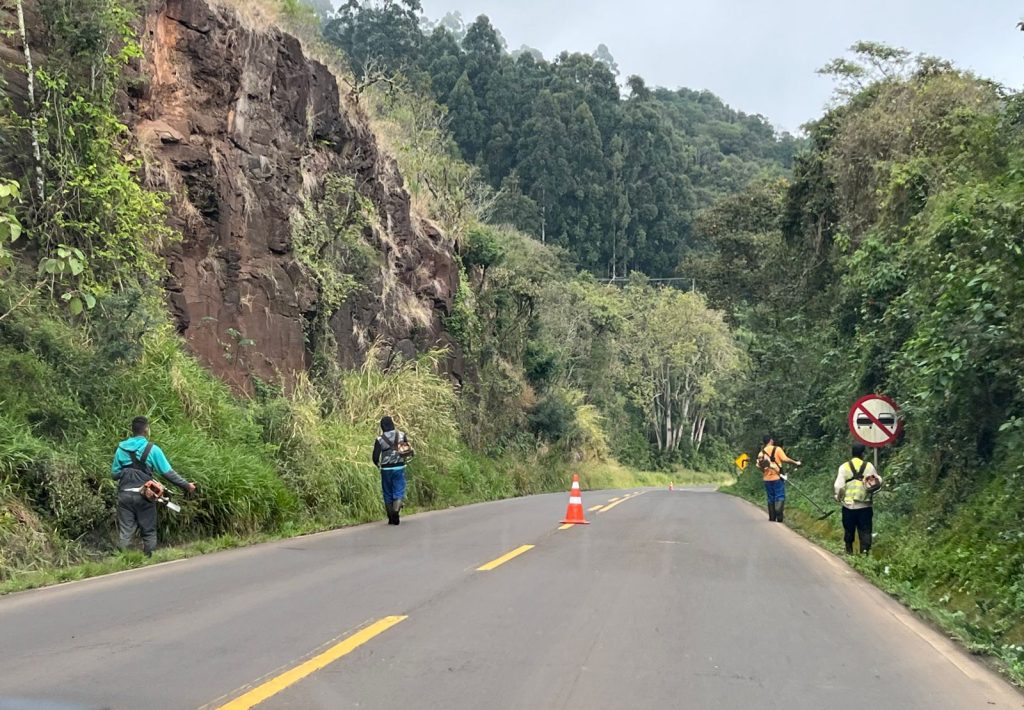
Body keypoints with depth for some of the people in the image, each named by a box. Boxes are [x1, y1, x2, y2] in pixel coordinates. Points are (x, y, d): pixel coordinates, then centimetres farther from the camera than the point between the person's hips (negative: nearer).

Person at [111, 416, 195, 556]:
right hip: (144, 496, -2)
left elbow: (114, 473, 7)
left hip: (125, 495, 2)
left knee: (125, 532, 6)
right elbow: (168, 473, -7)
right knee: (148, 532, 9)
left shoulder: (121, 448, 3)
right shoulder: (152, 449, -7)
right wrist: (186, 485, 1)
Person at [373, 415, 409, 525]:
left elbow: (375, 457, -5)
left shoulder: (380, 439, -5)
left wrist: (379, 465, 14)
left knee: (387, 494, 11)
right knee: (398, 492, 1)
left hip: (386, 469, 0)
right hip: (399, 467, 0)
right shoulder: (402, 435, 0)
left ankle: (391, 518, 16)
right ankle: (396, 512, -23)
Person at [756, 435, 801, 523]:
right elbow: (785, 459, -14)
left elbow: (759, 466, 1)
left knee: (771, 498, 11)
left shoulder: (761, 453, 8)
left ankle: (772, 518, 12)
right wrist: (795, 462, -2)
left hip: (767, 479, 4)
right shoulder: (777, 449, -4)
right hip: (777, 477, -4)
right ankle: (779, 516, -18)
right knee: (780, 497, -2)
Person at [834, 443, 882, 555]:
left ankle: (849, 550, 25)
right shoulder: (869, 466, -3)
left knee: (849, 529, 15)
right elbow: (879, 482, 4)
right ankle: (865, 549, -9)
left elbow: (838, 486, -8)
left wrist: (839, 497, 7)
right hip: (865, 505, 0)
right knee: (865, 530, 4)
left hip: (849, 505, 0)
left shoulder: (844, 467, -5)